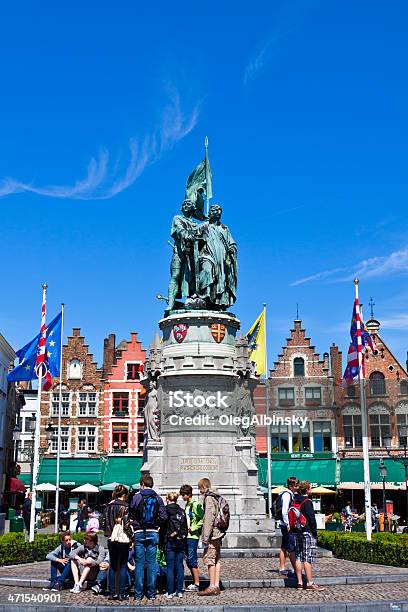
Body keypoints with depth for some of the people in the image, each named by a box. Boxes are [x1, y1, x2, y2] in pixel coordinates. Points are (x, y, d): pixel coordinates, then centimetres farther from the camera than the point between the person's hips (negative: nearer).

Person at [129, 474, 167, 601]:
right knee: (152, 562, 7)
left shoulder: (136, 497, -5)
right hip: (153, 533, 2)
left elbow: (131, 515, -5)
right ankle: (151, 593, 9)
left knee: (139, 563, 4)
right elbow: (164, 517, -4)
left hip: (139, 533, -2)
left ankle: (138, 594, 4)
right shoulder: (158, 498, 0)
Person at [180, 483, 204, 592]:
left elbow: (203, 519, -19)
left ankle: (196, 584, -1)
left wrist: (193, 529, -16)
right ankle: (194, 583, 17)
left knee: (192, 560, -7)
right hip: (187, 536, 9)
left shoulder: (195, 505, -11)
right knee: (188, 560, 10)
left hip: (192, 536, -9)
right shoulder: (187, 505, 16)